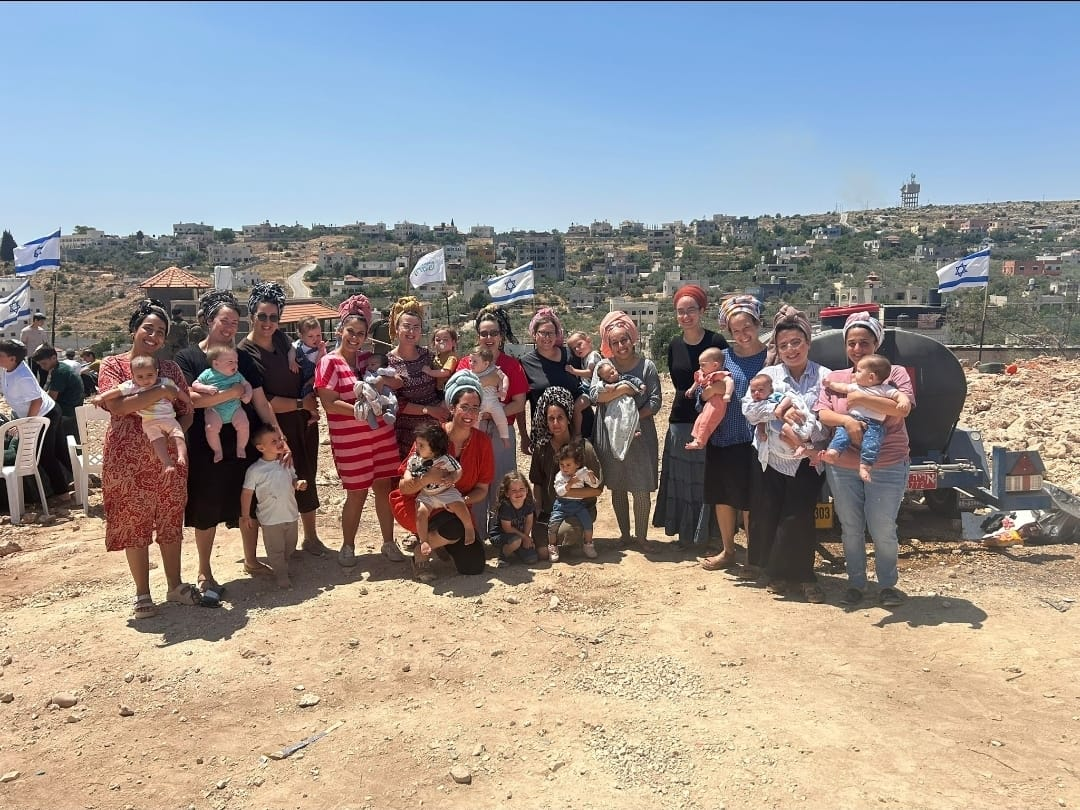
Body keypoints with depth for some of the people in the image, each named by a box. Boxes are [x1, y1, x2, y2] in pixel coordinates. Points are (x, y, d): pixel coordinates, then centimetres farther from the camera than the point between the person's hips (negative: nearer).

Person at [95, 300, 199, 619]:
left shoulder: (170, 368, 7)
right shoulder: (113, 365, -2)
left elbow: (187, 412, 6)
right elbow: (116, 405, -18)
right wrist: (160, 392, -21)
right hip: (128, 460, -3)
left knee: (170, 522, 10)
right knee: (134, 525, 6)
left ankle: (174, 585, 24)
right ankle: (142, 593, 19)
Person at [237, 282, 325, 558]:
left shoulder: (281, 338, 2)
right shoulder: (244, 353, -15)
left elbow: (303, 375, 15)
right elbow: (261, 401, -17)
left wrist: (311, 405, 0)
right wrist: (301, 404, -12)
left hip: (303, 421, 6)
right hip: (276, 427, -6)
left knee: (307, 477, 13)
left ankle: (310, 536, 29)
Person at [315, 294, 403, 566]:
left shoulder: (367, 359, 9)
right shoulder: (329, 363, -7)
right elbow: (329, 403, -14)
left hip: (381, 434, 5)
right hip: (349, 440, -5)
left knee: (384, 487, 8)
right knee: (357, 493, 4)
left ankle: (389, 543, 22)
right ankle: (348, 546, 24)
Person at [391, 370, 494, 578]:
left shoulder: (482, 442, -8)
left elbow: (482, 489, -1)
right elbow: (404, 487, -18)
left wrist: (463, 501, -22)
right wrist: (427, 478, -39)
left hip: (456, 509, 5)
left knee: (474, 566, -5)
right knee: (455, 527, -34)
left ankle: (440, 541, 24)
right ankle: (421, 551, -2)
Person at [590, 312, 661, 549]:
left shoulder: (646, 366, -1)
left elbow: (655, 401, -5)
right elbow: (595, 394, -11)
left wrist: (635, 417, -19)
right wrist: (623, 389, -22)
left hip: (639, 434, -2)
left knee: (641, 489, 0)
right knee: (617, 488, 12)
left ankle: (641, 536, 15)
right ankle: (624, 534, 26)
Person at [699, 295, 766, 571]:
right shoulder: (724, 355, 3)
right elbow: (703, 396, 5)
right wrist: (712, 389, -16)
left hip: (754, 440, -4)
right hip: (722, 437, 4)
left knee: (749, 501, 5)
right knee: (722, 497, 14)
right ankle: (727, 551, 33)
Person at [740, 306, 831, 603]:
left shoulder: (824, 377, -2)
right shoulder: (768, 374, 3)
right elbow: (748, 408, -8)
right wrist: (777, 410, -23)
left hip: (807, 462, -2)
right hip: (772, 459, 2)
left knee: (798, 517, -4)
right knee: (765, 515, 8)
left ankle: (799, 575, 16)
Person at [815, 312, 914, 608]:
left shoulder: (894, 373, -1)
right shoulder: (834, 378, 7)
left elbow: (902, 408, -16)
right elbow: (822, 414, -3)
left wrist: (861, 398, -21)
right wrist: (847, 420, -23)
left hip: (886, 469, -3)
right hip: (842, 469, 3)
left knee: (882, 530, 4)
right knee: (851, 530, 13)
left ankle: (888, 584, 25)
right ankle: (856, 583, 28)